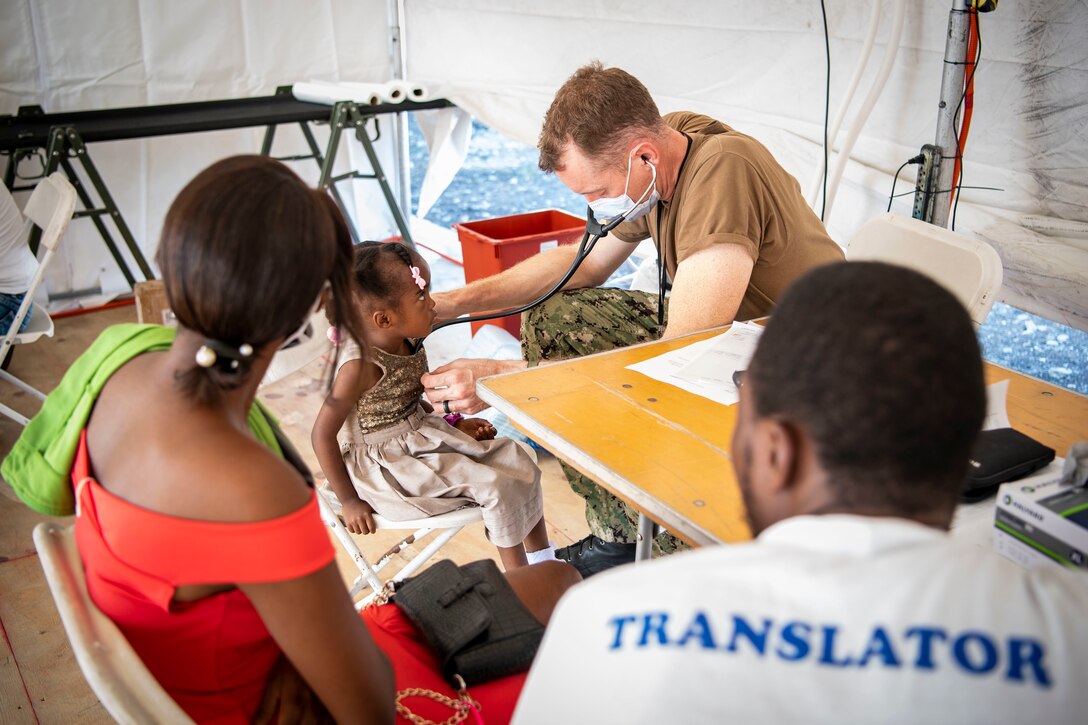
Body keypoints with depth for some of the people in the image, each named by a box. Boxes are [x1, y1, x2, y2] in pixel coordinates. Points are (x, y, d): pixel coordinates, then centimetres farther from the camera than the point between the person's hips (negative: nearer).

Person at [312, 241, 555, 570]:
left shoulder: (409, 344, 0)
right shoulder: (361, 364, -25)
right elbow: (323, 434, -22)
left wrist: (454, 423, 3)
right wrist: (349, 501, -18)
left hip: (424, 437, 9)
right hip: (389, 465, -9)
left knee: (517, 459, 4)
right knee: (497, 486, -16)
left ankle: (543, 561, 20)